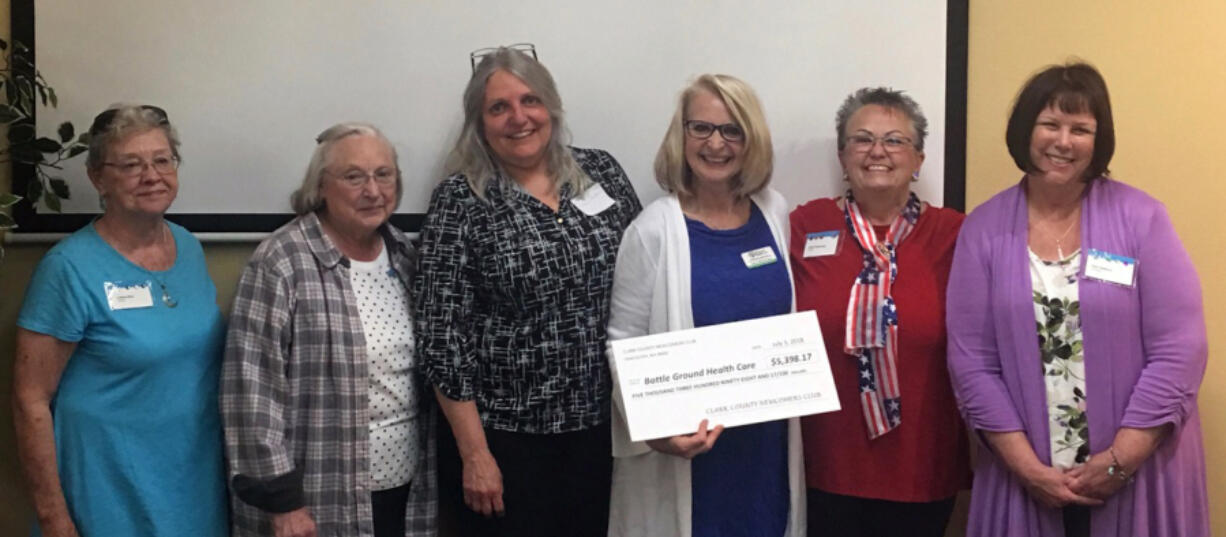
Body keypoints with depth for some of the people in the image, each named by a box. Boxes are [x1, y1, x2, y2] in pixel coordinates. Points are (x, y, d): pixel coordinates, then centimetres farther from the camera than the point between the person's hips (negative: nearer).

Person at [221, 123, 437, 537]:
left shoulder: (404, 254, 7)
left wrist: (429, 473, 12)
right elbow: (252, 389, -16)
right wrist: (280, 500, -17)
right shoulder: (282, 262, -13)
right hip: (320, 501, -6)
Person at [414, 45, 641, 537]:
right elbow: (441, 333, -10)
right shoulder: (460, 199, -8)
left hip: (603, 425, 4)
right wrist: (474, 454, -12)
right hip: (504, 437, -3)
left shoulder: (601, 171, 3)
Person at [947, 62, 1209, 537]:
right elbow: (971, 361, -3)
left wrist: (1119, 462, -12)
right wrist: (1027, 468, -10)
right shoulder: (983, 230, 0)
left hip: (1140, 476, -1)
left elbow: (1179, 352, -7)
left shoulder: (1143, 219, -3)